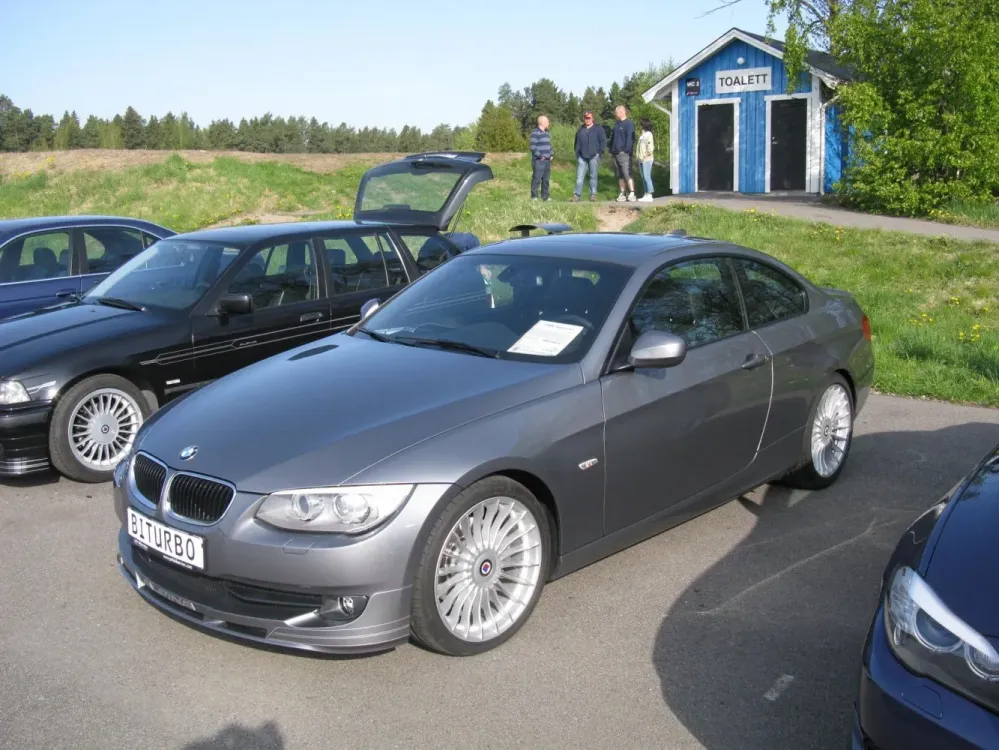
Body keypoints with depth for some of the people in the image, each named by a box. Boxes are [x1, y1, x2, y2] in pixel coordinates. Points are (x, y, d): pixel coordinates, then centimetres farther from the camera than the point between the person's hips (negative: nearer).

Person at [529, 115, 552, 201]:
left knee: (546, 179, 10)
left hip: (547, 160, 8)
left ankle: (545, 196, 16)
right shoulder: (535, 133, -10)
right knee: (537, 178, -6)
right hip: (538, 161, -8)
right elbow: (533, 146, -15)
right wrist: (540, 156, -17)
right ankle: (534, 196, -1)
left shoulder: (547, 133, 18)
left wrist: (551, 155, 12)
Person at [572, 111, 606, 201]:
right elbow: (577, 143, 20)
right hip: (582, 157, 3)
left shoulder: (598, 129, 2)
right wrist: (577, 153, 10)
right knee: (579, 176, -3)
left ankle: (593, 194, 7)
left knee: (593, 176, 2)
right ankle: (577, 194, -4)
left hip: (593, 157, -3)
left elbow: (604, 141, -1)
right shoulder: (580, 130, 14)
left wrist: (599, 153, -8)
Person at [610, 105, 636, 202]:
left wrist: (626, 150, -20)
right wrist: (612, 151, 15)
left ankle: (632, 194, -12)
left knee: (627, 174, -12)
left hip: (624, 154, -9)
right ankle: (622, 194, 12)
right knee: (620, 175, 9)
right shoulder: (617, 124, 18)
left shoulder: (629, 124, -8)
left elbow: (630, 139, -16)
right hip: (616, 154, 9)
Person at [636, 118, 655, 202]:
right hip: (641, 160, 9)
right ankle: (646, 194, 14)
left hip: (646, 160, -9)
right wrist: (637, 156, 12)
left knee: (647, 177, -8)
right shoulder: (643, 134, 16)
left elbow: (650, 147, -16)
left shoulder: (648, 134, -10)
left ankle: (649, 195, -6)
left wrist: (646, 155, -14)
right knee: (644, 178, 10)